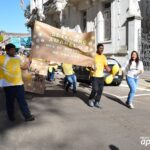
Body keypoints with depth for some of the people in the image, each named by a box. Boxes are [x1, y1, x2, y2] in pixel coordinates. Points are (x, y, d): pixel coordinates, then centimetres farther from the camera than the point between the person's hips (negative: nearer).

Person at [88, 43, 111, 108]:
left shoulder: (103, 57, 11)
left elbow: (106, 66, 13)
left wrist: (111, 71, -3)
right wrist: (92, 68, -28)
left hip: (101, 76, 6)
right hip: (94, 76, -6)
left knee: (100, 90, 6)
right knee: (95, 89, -10)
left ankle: (97, 102, 17)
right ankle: (90, 100, 14)